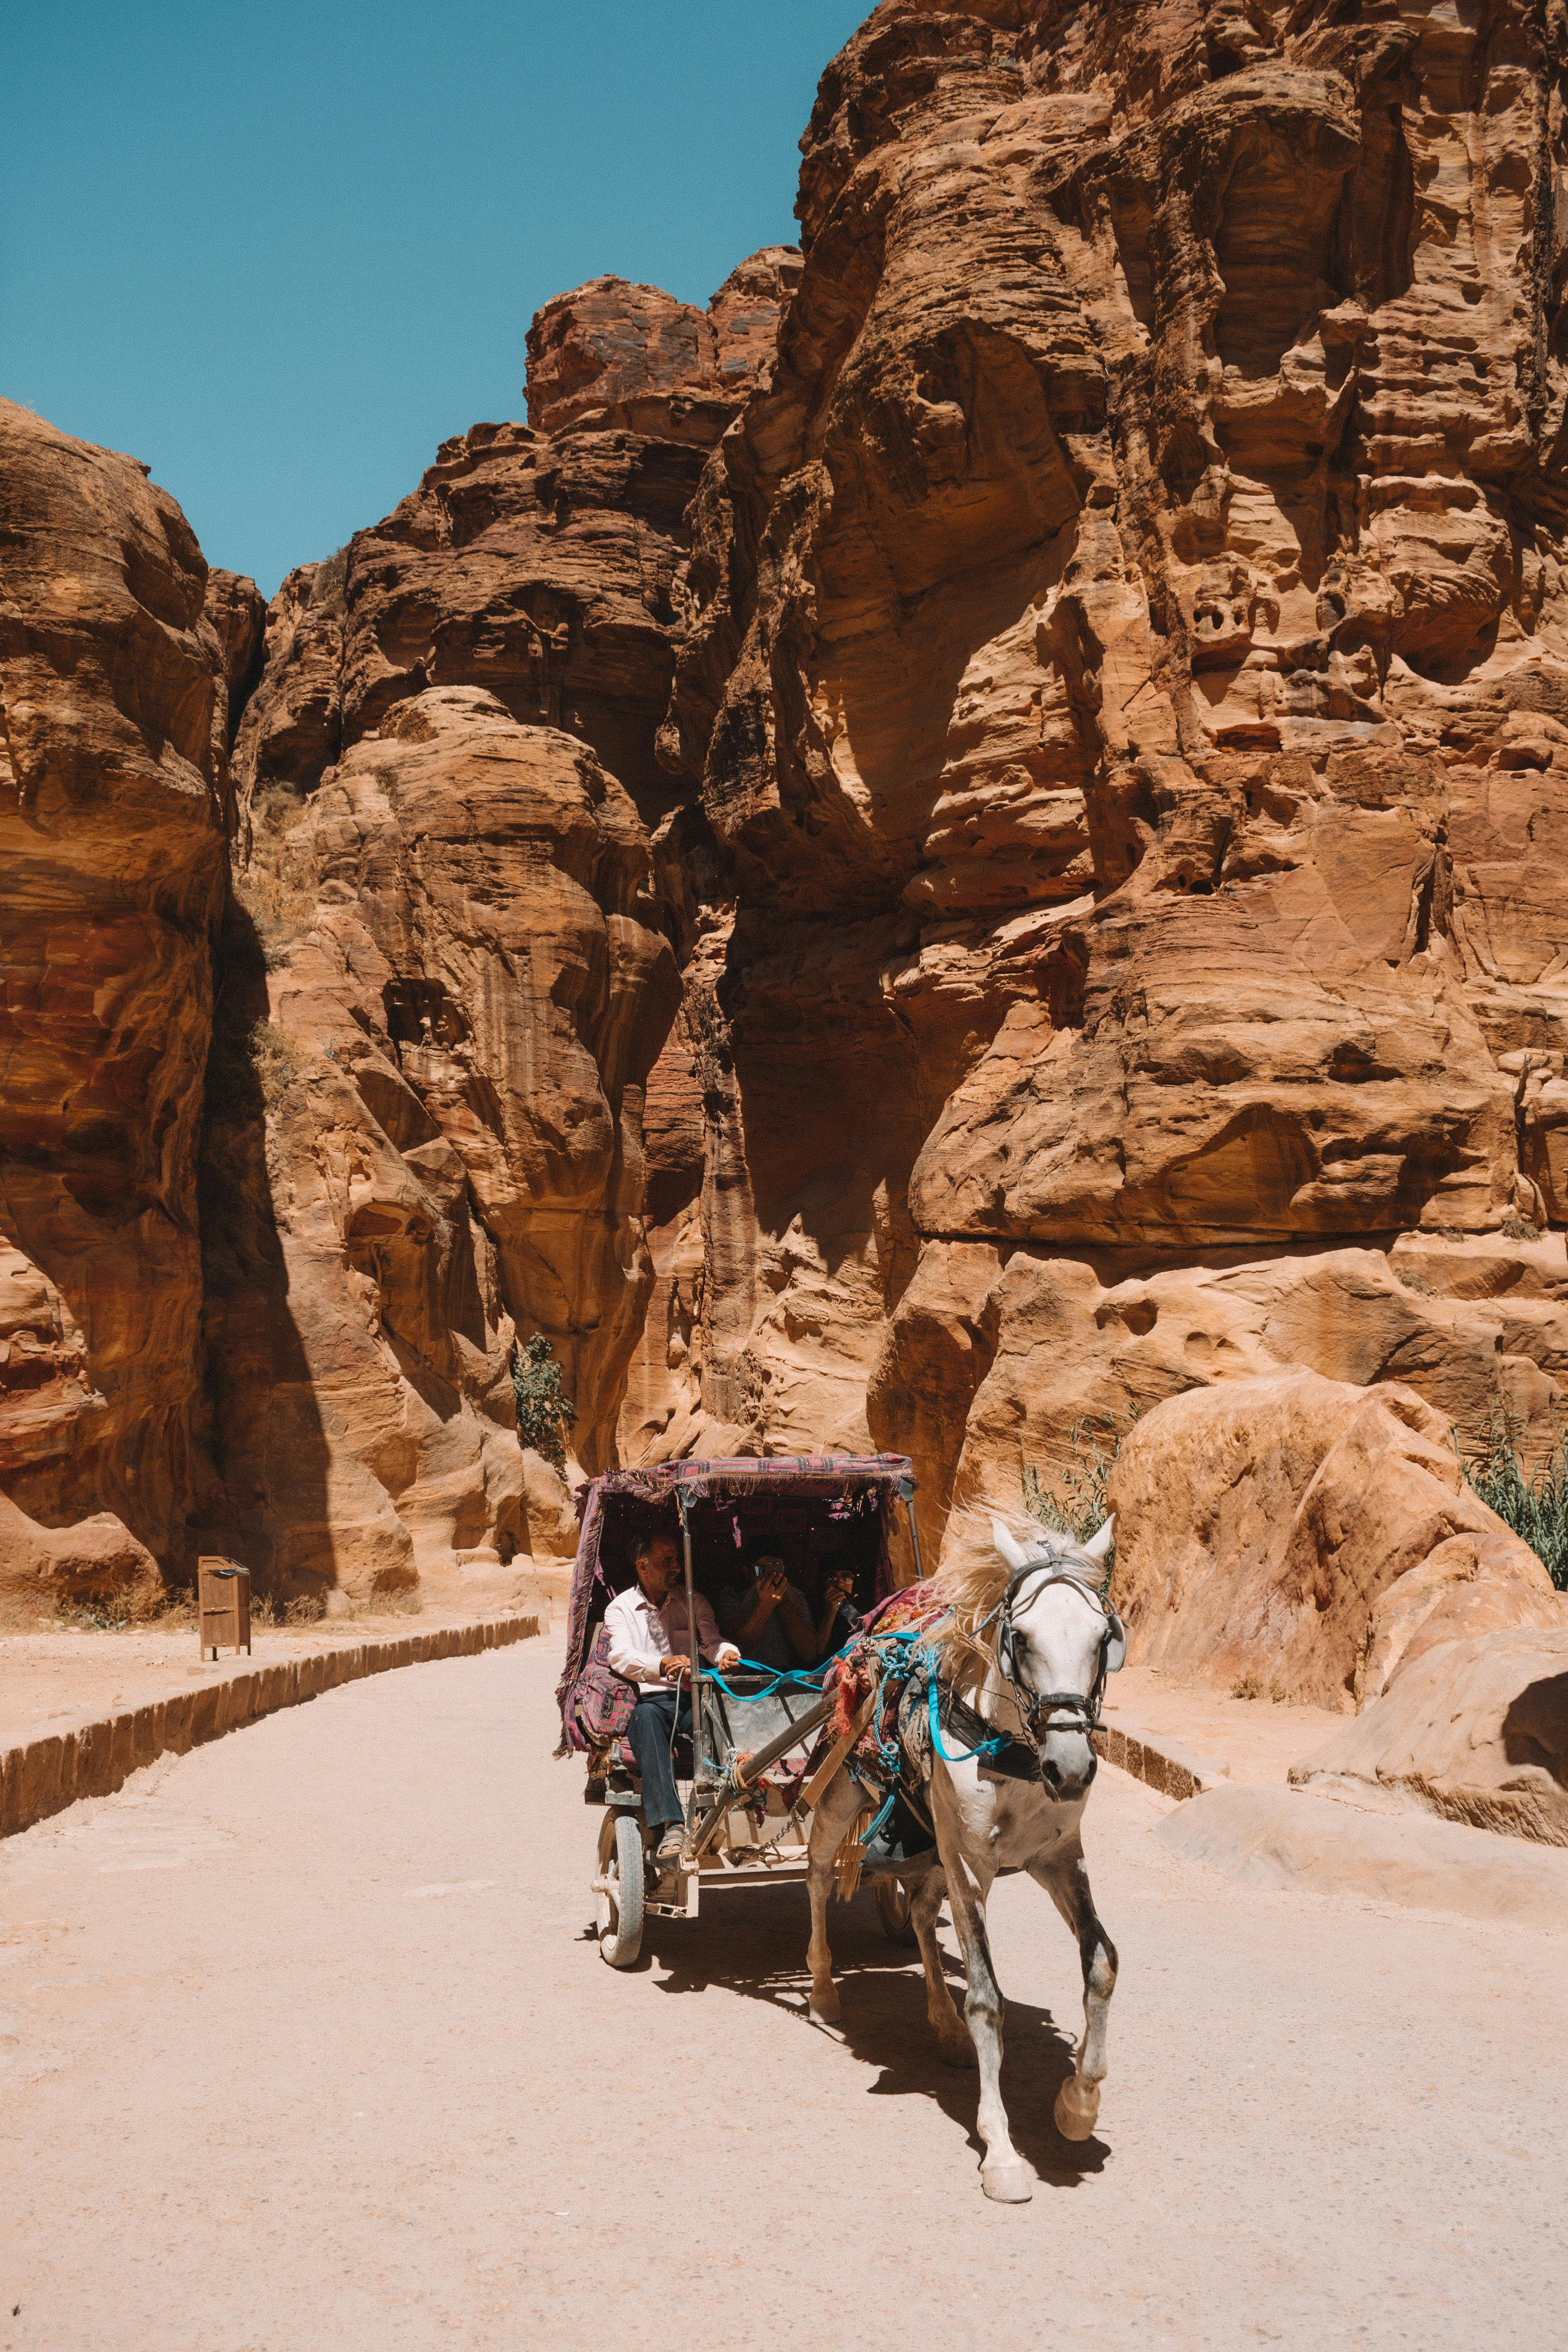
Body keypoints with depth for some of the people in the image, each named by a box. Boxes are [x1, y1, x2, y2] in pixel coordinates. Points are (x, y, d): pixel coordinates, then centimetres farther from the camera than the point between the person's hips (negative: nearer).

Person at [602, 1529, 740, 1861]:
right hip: (652, 1698, -1)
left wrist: (726, 1653, -14)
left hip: (695, 1698, 2)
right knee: (646, 1717, -38)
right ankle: (669, 1825, -47)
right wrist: (663, 1666, -23)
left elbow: (712, 1641, 12)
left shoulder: (693, 1600, 20)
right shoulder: (620, 1608, 12)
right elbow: (622, 1657, -4)